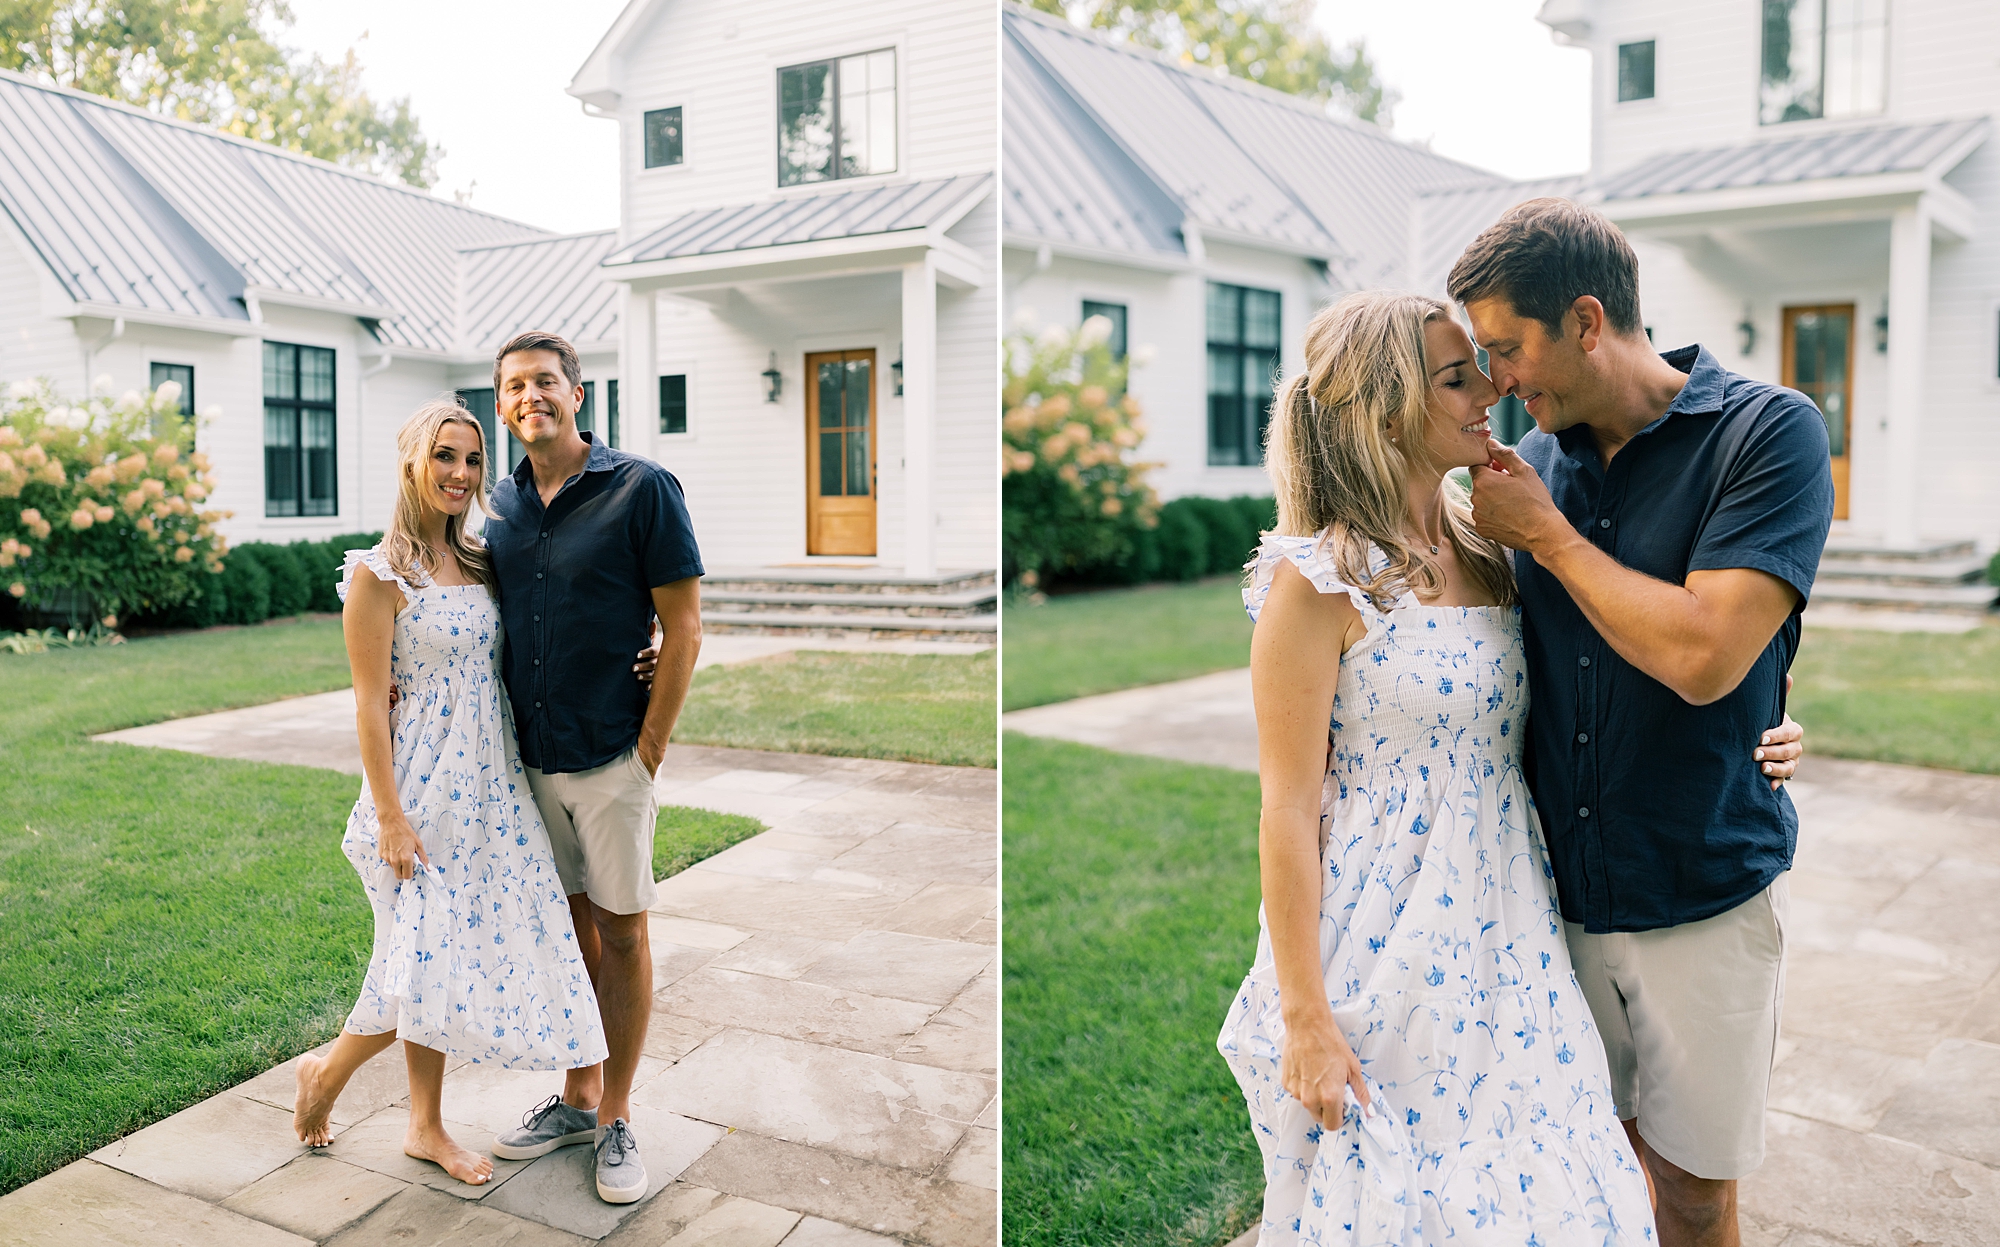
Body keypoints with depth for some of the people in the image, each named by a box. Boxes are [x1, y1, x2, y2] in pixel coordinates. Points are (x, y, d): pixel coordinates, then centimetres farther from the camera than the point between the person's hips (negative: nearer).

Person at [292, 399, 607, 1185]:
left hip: (489, 787, 6)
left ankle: (426, 1128, 26)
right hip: (423, 791, -6)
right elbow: (370, 704, -12)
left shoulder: (480, 565, 9)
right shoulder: (379, 575, -10)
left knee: (453, 957, 12)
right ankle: (326, 1072, 27)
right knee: (426, 959, -2)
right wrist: (390, 817, -15)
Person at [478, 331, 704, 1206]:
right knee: (567, 923, 15)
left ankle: (617, 1118, 20)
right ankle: (577, 1098, 31)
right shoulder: (500, 506, 6)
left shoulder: (642, 490, -10)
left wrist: (648, 751, -11)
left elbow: (683, 628, -9)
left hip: (611, 755, -5)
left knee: (621, 932, 6)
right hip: (529, 755, 5)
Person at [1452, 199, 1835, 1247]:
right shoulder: (1535, 461, 3)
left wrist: (1546, 532, -16)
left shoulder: (1767, 432, -13)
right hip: (1561, 886, 4)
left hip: (1704, 894, -4)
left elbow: (1703, 656, -26)